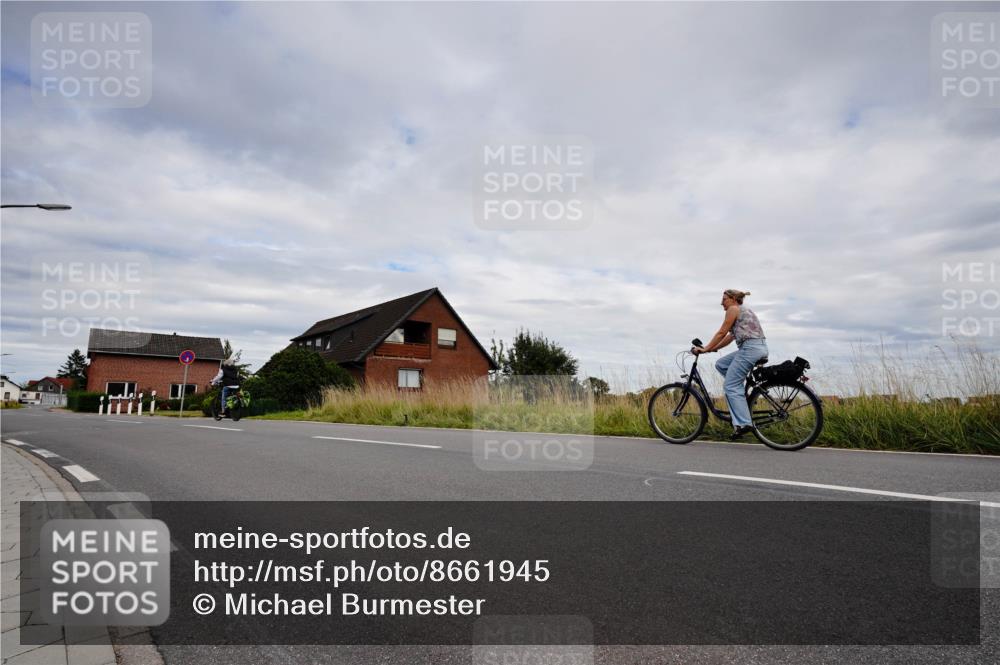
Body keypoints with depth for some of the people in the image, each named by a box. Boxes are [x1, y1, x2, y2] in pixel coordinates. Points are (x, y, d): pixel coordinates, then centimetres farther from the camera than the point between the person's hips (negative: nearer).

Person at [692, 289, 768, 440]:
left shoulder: (733, 309, 0)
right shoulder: (745, 310, 27)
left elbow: (721, 333, -3)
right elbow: (731, 336, 25)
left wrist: (706, 349, 2)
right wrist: (711, 348, 23)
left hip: (750, 348, -9)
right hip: (761, 348, 9)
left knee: (731, 387, -7)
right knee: (721, 364, 16)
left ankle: (743, 423, -14)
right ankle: (742, 394, 8)